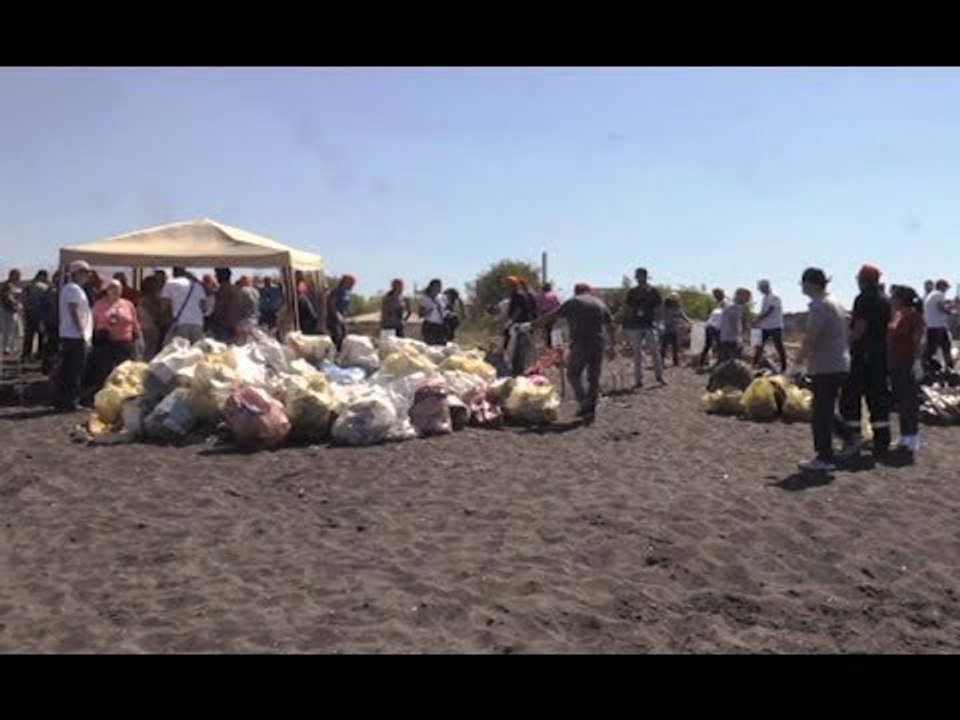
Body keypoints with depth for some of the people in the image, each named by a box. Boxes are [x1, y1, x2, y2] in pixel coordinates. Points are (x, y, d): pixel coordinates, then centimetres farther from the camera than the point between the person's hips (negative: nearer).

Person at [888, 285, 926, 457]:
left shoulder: (914, 316, -11)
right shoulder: (896, 315, 11)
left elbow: (919, 341, -17)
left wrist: (917, 361, -23)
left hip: (908, 365, -8)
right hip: (894, 364, 8)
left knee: (910, 401, -2)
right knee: (900, 402, 13)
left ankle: (913, 439, 5)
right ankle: (905, 437, 22)